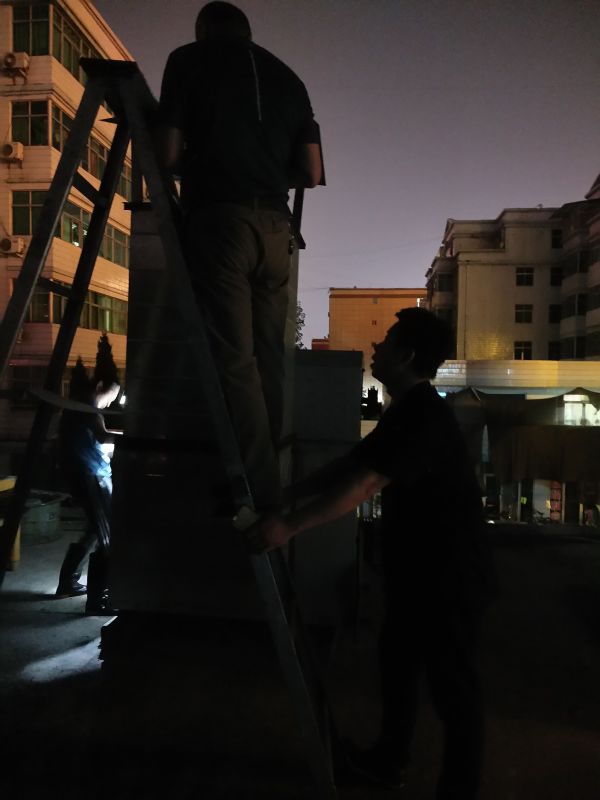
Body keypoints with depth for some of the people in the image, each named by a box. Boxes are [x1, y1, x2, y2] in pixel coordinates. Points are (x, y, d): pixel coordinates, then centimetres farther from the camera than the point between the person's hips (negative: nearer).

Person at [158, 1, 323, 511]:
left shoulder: (189, 60, 11)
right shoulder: (287, 77, 22)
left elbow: (170, 154, 2)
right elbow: (311, 173, 15)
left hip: (219, 219, -4)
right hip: (274, 226, 5)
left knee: (233, 359, -9)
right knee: (266, 358, 7)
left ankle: (261, 494, -11)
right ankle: (266, 480, 12)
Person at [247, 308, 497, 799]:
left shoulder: (424, 417, -24)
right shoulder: (408, 412, 8)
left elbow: (363, 485, -33)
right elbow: (350, 465, 11)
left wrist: (290, 525, -35)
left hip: (452, 577, -10)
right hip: (419, 569, 10)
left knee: (452, 684, 6)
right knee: (397, 661, 22)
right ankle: (390, 760, 41)